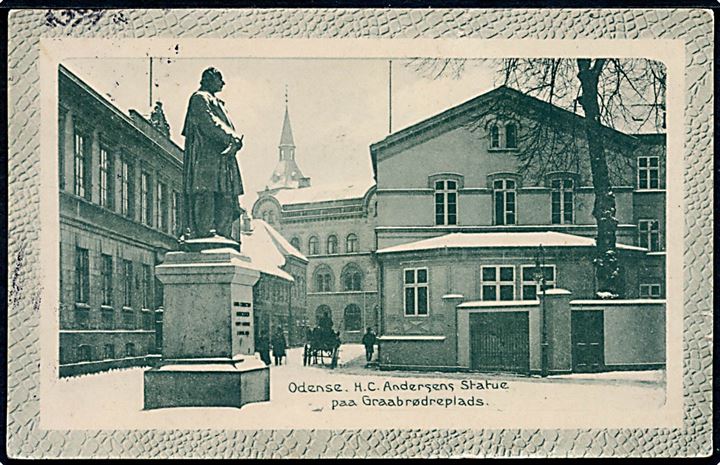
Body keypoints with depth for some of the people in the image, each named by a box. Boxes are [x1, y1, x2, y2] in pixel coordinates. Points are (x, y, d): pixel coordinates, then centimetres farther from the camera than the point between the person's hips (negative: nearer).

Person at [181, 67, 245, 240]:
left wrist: (235, 140, -2)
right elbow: (208, 125, -14)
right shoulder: (199, 99, -1)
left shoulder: (218, 103, 27)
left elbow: (229, 128, 19)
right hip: (205, 157, -9)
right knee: (205, 195, -13)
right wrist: (229, 141, -15)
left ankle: (223, 234, 3)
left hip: (223, 158, 9)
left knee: (225, 199, 3)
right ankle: (203, 232, -16)